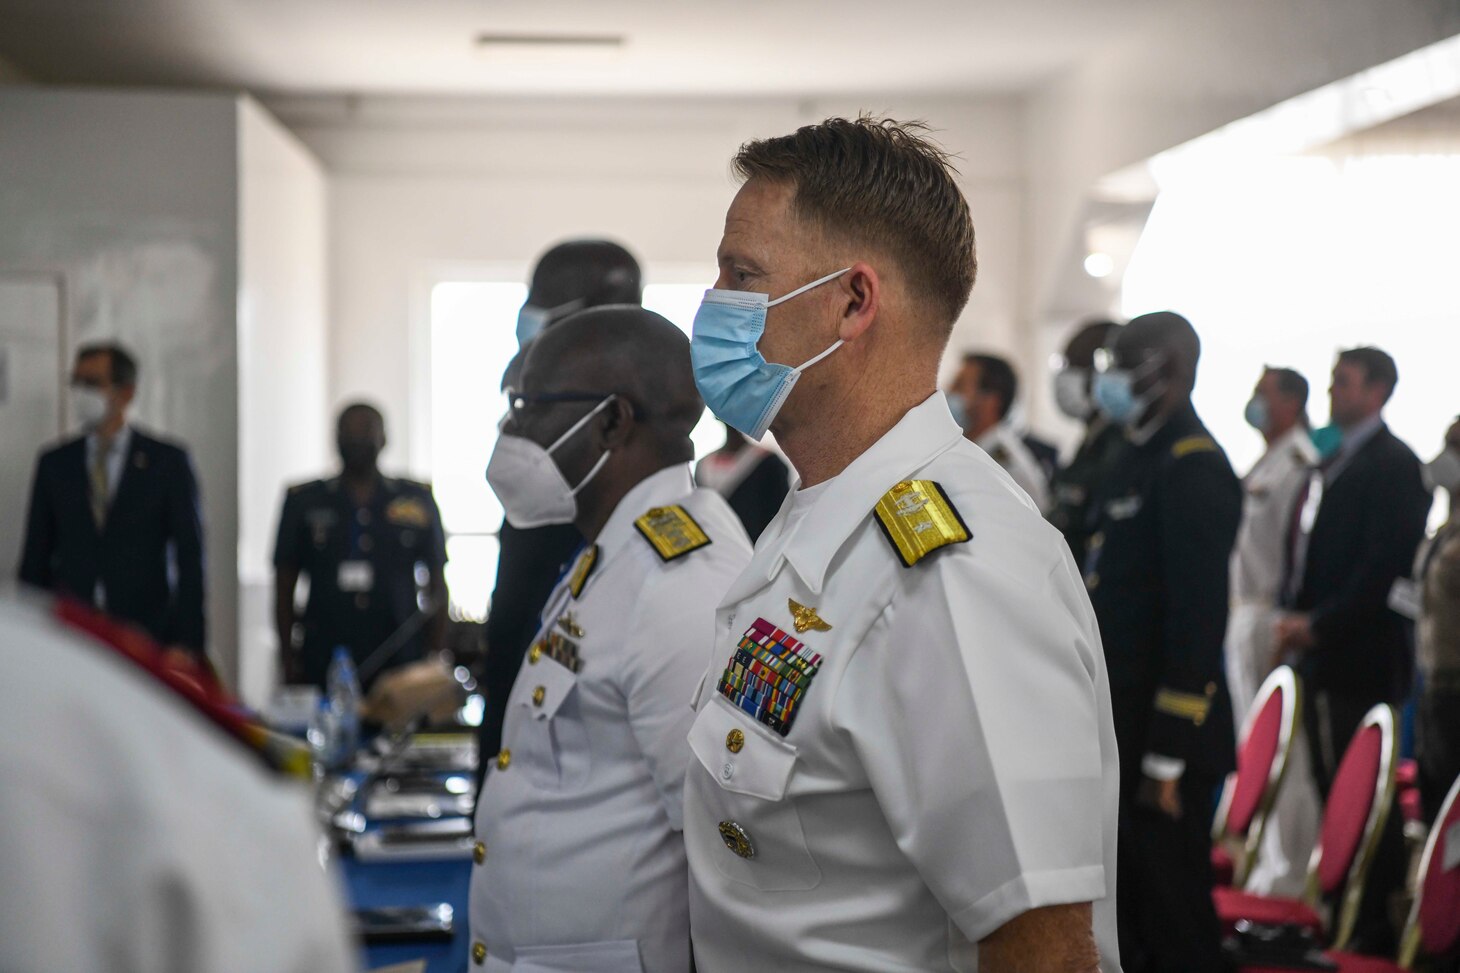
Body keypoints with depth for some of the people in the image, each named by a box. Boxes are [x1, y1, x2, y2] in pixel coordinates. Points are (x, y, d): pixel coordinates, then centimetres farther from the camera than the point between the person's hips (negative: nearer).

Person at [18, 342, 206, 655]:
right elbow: (36, 559, 11)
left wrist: (188, 643, -4)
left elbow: (189, 558, 2)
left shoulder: (169, 461, 3)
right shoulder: (54, 464, 11)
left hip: (147, 639, -2)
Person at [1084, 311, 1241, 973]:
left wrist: (1168, 753, -22)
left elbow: (1197, 616, -20)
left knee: (1172, 911, -2)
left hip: (1165, 740, -9)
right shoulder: (1137, 459, 15)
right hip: (1118, 727, 9)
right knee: (1123, 914, 16)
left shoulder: (1194, 470, -15)